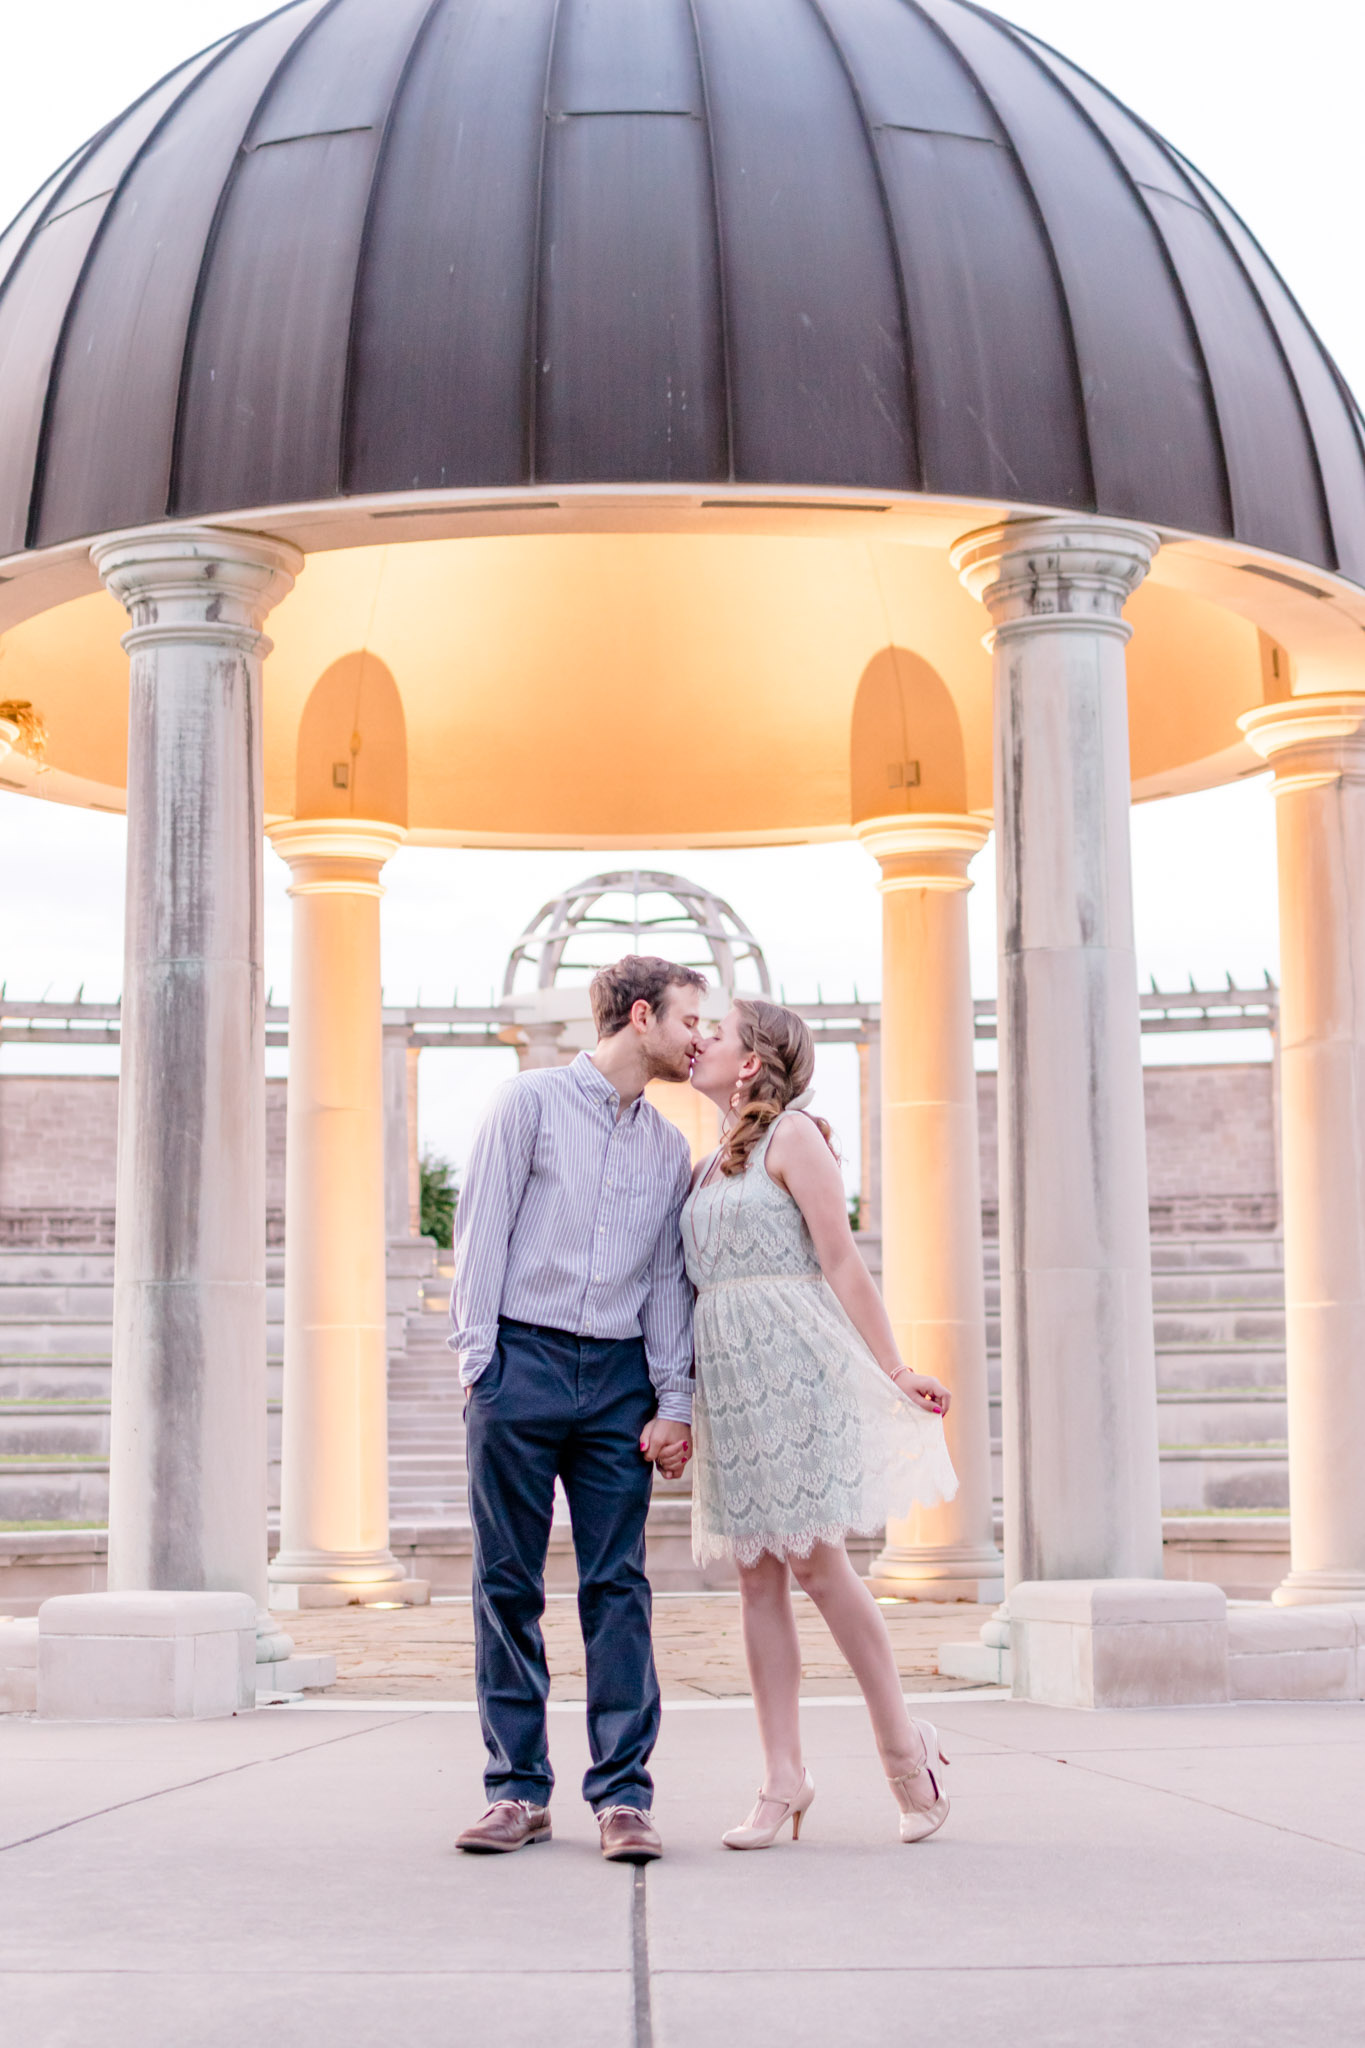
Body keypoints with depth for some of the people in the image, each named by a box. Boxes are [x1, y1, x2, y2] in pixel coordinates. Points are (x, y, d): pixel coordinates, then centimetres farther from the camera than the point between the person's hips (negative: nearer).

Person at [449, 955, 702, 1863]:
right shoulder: (533, 1101, 3)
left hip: (618, 1378, 3)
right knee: (509, 1583, 0)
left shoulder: (671, 1148, 16)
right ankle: (519, 1792, 6)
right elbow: (484, 1232, 0)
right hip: (523, 1359, -3)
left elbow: (669, 1280, 14)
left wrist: (675, 1403, 4)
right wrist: (478, 1360, -7)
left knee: (619, 1586, -2)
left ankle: (623, 1795, 0)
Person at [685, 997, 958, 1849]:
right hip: (727, 1376, 7)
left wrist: (892, 1370, -10)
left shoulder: (793, 1135, -3)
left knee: (813, 1561, -8)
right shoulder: (714, 1162, 19)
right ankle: (784, 1779, 3)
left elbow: (841, 1261, -8)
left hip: (791, 1363, -7)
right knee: (759, 1577, 3)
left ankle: (905, 1744, 7)